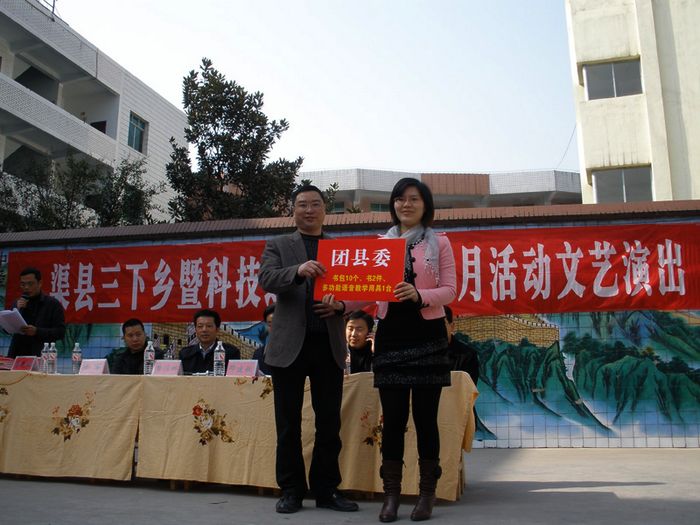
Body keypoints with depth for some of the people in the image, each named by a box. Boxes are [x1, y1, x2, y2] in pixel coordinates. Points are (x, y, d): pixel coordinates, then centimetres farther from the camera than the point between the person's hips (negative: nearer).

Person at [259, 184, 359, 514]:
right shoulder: (278, 245, 8)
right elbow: (265, 279, -9)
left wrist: (341, 305, -11)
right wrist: (298, 271, -28)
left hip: (330, 345, 2)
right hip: (290, 344, -1)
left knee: (329, 422, 5)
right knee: (288, 423, 6)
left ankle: (326, 489, 18)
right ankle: (291, 491, 18)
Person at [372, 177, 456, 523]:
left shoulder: (439, 243, 4)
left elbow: (449, 290, -2)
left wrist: (418, 294, -22)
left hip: (427, 335, -2)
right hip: (390, 335, 2)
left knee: (425, 416, 3)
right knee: (393, 417, 4)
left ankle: (427, 493, 17)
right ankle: (391, 494, 14)